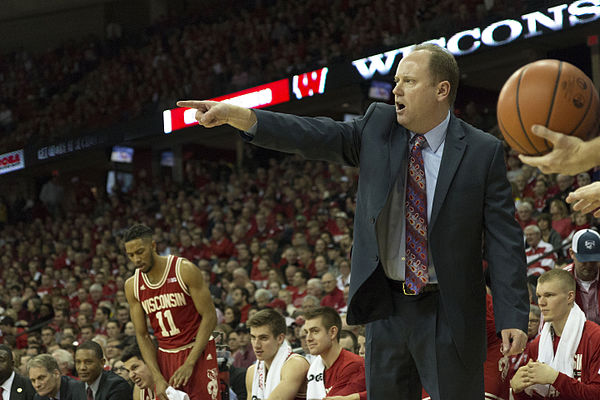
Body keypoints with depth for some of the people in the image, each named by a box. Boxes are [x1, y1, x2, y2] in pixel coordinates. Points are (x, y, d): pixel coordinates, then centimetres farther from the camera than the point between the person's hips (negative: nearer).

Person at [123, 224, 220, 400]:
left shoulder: (185, 270, -12)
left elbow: (209, 317, -12)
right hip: (165, 356, 4)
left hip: (197, 352, -4)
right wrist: (158, 378, -8)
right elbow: (142, 335, 4)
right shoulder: (132, 286, 2)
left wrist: (189, 364, -18)